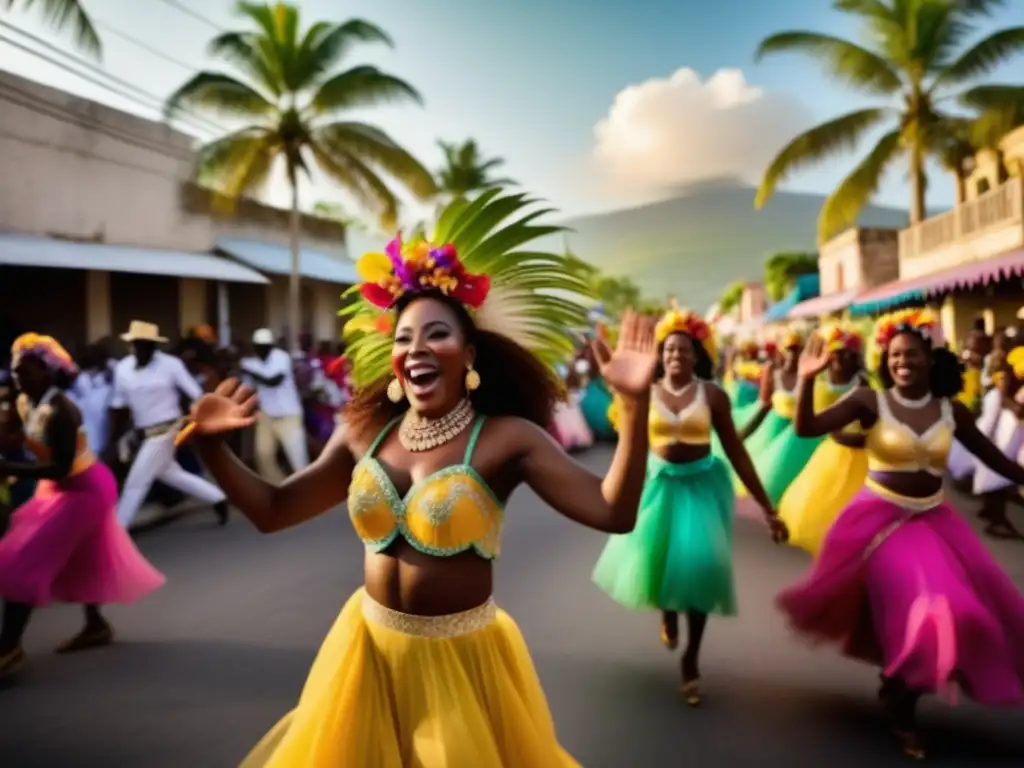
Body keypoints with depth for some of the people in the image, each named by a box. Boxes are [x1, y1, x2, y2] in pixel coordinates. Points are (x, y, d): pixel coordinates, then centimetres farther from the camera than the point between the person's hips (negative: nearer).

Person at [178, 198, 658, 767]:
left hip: (460, 658, -4)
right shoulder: (364, 435, -3)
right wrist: (209, 446, -11)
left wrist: (634, 405, -36)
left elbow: (613, 514, -25)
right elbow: (272, 511, 2)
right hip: (370, 649, 5)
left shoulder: (506, 438, -17)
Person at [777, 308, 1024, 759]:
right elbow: (807, 429, -20)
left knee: (958, 611, 8)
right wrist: (807, 381, -33)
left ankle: (901, 690, 31)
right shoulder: (870, 402, -12)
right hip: (880, 519, -5)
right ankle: (900, 706, 20)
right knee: (920, 614, -8)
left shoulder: (951, 410, -1)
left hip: (933, 521, 5)